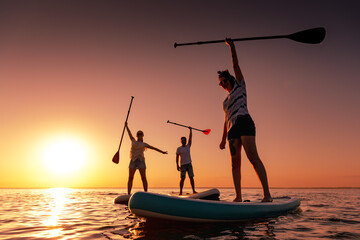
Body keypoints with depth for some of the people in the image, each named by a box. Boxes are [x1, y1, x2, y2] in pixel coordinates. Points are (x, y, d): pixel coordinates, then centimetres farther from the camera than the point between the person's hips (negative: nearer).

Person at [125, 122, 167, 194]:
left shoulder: (144, 144, 15)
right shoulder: (133, 141, 20)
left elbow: (153, 148, 13)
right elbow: (129, 133, 28)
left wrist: (162, 152, 8)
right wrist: (126, 126, 36)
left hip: (141, 161, -1)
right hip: (133, 161, 1)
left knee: (143, 178, -7)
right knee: (130, 178, -5)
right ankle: (128, 194, -4)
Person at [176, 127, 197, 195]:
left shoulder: (188, 146, 11)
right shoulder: (179, 149, 3)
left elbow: (190, 138, 5)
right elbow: (177, 157, 2)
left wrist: (191, 130, 1)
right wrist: (177, 165, -6)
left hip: (189, 164, 3)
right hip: (182, 165, -3)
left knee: (191, 177, 0)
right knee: (182, 178, -6)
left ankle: (193, 190, 4)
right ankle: (181, 191, -1)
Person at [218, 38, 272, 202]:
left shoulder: (240, 86, 15)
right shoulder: (227, 100, 30)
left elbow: (236, 64, 7)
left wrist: (231, 46, 7)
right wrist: (223, 139, 22)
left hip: (244, 122, -7)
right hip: (232, 130, 7)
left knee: (253, 158, -18)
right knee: (235, 163, -4)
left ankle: (267, 195, -20)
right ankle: (238, 197, -7)